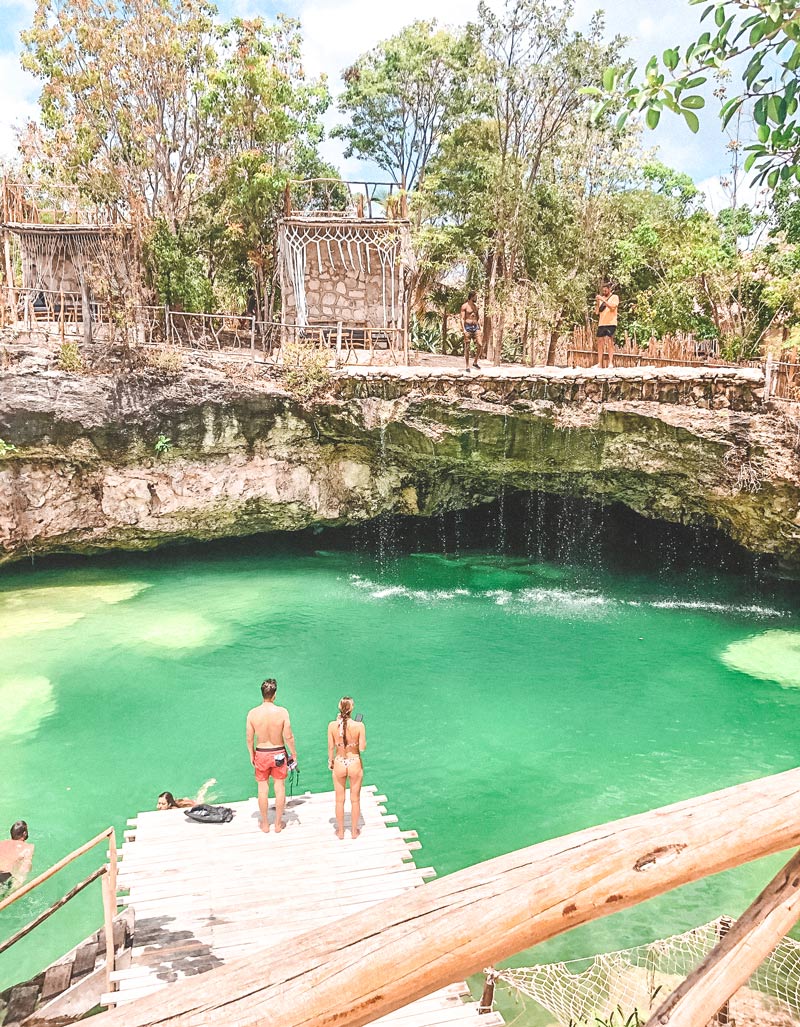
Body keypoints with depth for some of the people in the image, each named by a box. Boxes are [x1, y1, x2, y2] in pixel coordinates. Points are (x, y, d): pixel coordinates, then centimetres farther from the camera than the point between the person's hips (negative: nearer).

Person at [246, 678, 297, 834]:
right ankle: (278, 824, 25)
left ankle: (265, 824, 29)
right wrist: (294, 754, 3)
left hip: (261, 754, 1)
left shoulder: (252, 713, -13)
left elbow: (250, 739, -4)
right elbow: (288, 737, -13)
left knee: (263, 789, 15)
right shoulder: (282, 712, -18)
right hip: (279, 753, -1)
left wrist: (251, 755, 12)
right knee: (280, 787, 14)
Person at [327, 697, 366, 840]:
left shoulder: (332, 725, -15)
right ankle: (354, 831, 32)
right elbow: (362, 748, -14)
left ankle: (340, 831, 33)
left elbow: (331, 747, -5)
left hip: (339, 764, 1)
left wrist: (330, 761, 13)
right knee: (355, 799, 18)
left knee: (340, 800, 19)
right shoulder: (359, 726, -20)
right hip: (355, 764, -1)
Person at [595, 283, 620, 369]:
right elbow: (597, 312, 14)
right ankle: (600, 363, -1)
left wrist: (603, 300, -16)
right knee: (600, 342, -1)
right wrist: (597, 302, 0)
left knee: (609, 341, -11)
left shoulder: (615, 297, 4)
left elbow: (612, 307, -13)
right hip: (601, 324, 5)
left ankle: (610, 362, -12)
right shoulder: (601, 298, 18)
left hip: (611, 323, -5)